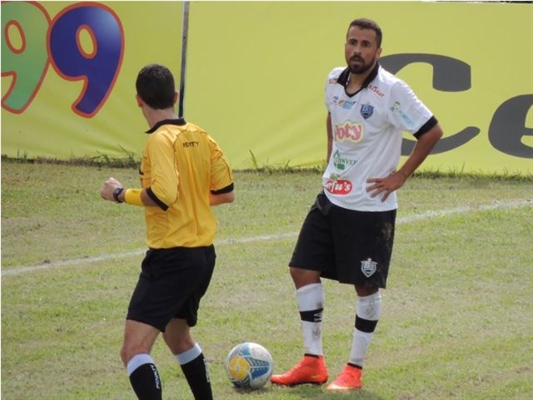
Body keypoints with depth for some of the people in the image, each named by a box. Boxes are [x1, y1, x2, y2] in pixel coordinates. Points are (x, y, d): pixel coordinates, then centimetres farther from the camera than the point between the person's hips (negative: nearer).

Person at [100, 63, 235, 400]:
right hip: (203, 254, 9)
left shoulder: (161, 140, -15)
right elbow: (226, 192, 14)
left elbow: (162, 195, -27)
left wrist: (121, 194, -12)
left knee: (134, 351, -15)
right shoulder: (199, 136, 8)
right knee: (178, 336, 31)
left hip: (172, 257, -9)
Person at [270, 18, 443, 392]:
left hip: (371, 206, -7)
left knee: (366, 286, 2)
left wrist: (400, 176, -12)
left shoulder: (391, 90, -17)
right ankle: (313, 362, 13)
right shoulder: (334, 81, 3)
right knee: (303, 270, 3)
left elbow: (432, 132, -15)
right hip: (331, 199, 7)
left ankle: (355, 369, 14)